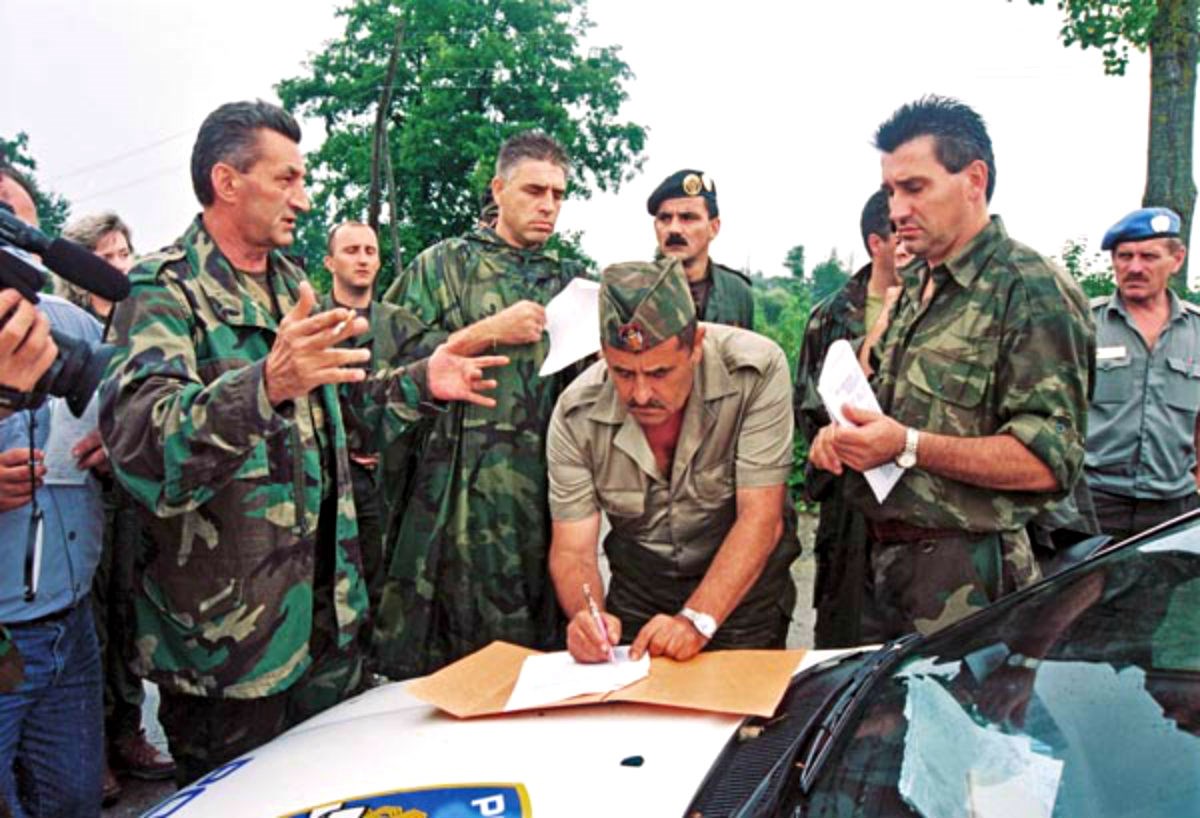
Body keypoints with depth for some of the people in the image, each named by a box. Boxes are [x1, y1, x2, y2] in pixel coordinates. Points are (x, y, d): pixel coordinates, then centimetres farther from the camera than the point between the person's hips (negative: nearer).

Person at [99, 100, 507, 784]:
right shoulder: (164, 289, -14)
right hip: (227, 626, -7)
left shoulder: (293, 285, 13)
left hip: (330, 606, 8)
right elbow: (138, 435, -30)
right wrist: (267, 384, -47)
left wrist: (419, 384, 8)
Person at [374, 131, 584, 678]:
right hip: (466, 488, -4)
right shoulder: (445, 263, 4)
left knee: (543, 643, 8)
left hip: (551, 488, 4)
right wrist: (487, 333, -11)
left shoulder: (568, 280, 18)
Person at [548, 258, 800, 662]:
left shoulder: (756, 370, -22)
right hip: (639, 584, 0)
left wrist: (697, 620, -31)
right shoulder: (576, 414, -15)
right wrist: (585, 615, -33)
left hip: (746, 584, 1)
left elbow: (760, 519, -22)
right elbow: (572, 550, -12)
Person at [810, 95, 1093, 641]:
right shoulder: (916, 286, 13)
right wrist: (845, 432, 3)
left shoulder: (1031, 289, -14)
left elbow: (1049, 459, -21)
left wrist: (909, 446, -27)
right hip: (882, 558, 8)